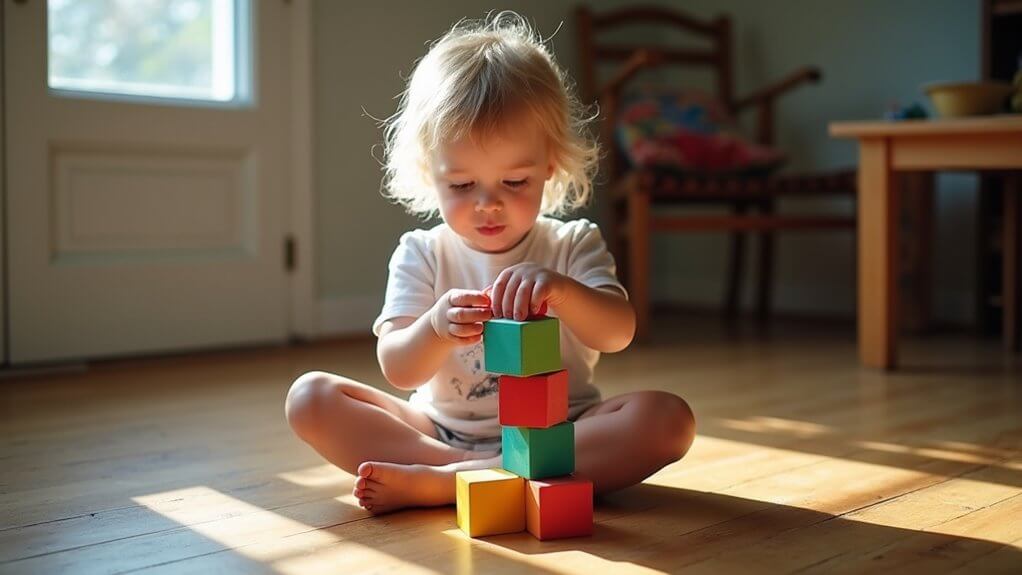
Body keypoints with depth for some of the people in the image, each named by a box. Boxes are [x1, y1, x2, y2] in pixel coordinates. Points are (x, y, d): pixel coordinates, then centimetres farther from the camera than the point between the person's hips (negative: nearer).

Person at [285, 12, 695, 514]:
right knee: (310, 396, -15)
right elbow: (398, 370, -10)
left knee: (667, 418, -28)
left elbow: (617, 334, -16)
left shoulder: (572, 246, 0)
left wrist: (561, 290, -38)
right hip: (440, 431, 1)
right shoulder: (421, 255, 0)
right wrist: (435, 331, -34)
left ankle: (439, 482, -33)